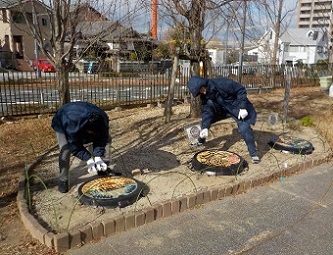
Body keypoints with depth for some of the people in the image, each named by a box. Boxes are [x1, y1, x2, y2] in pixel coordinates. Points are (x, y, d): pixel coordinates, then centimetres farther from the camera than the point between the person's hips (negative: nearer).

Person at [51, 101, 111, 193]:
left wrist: (98, 158, -34)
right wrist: (89, 160, -37)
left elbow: (100, 140, -23)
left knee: (106, 138, -7)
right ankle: (63, 180, -8)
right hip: (62, 124, -4)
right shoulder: (72, 124, -45)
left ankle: (102, 169, 7)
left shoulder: (103, 119, -32)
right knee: (65, 150, -29)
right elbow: (74, 146, -34)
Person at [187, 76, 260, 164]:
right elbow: (206, 111, -18)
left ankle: (253, 153, -7)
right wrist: (205, 127, -34)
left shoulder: (222, 83, -31)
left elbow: (241, 90, -25)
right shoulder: (204, 97, -12)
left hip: (238, 108, -6)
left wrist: (243, 107, -30)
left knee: (244, 128, -23)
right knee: (205, 120, 3)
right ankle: (201, 139, 28)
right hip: (222, 110, 6)